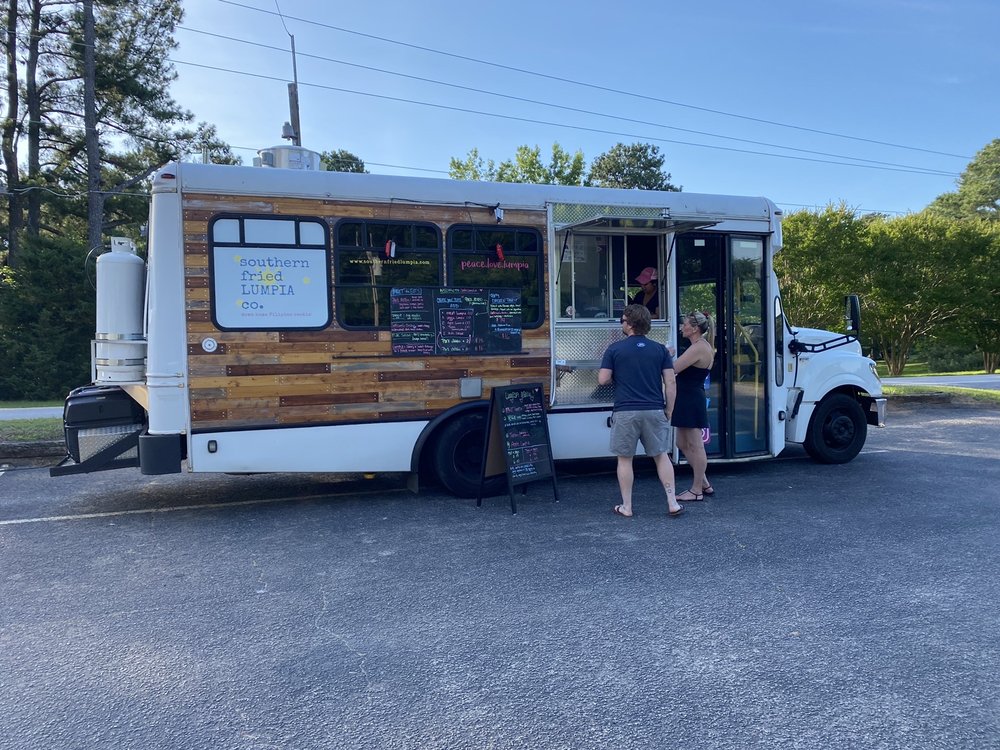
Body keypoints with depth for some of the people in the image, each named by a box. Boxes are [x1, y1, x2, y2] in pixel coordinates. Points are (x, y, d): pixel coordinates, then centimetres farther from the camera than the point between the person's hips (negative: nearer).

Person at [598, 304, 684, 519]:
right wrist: (668, 411, 9)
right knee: (661, 456, 12)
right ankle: (672, 503, 11)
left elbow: (602, 379, -4)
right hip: (654, 411, 2)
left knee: (624, 459, 8)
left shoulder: (615, 349, -2)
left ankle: (626, 507, 12)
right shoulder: (660, 349, 5)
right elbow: (670, 382, 2)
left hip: (625, 412, -2)